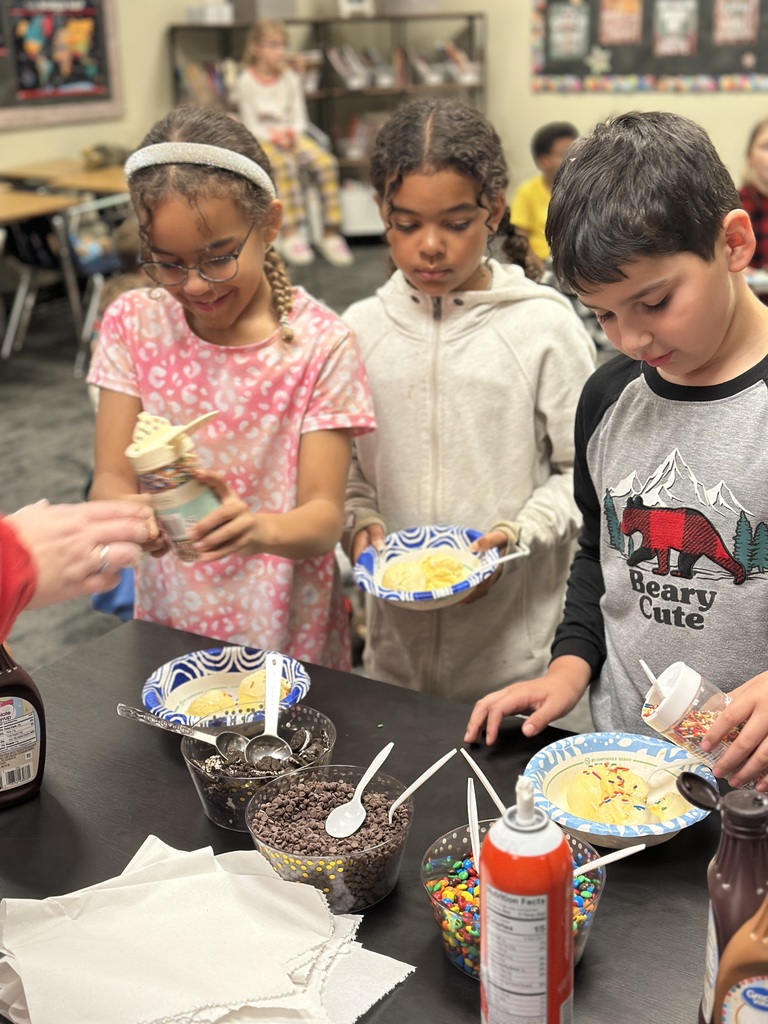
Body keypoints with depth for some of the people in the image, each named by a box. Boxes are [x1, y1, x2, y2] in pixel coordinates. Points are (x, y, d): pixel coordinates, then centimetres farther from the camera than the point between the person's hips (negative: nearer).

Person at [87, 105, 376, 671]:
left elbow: (324, 517, -17)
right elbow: (111, 478, -9)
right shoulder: (133, 324, -5)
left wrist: (259, 529, -40)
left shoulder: (319, 344, -14)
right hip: (166, 625, 3)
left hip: (285, 637, -2)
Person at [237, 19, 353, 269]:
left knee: (327, 162, -25)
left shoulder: (291, 78, 8)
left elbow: (300, 118, 8)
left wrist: (293, 133, -14)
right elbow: (251, 125, -4)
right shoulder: (247, 81, -3)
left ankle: (330, 233, -23)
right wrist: (275, 137, -19)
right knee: (285, 165, -38)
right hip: (262, 140, -4)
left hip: (293, 135, 4)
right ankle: (290, 234, -39)